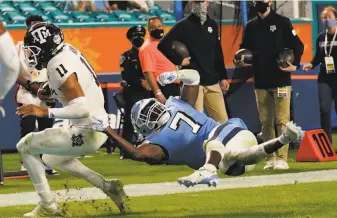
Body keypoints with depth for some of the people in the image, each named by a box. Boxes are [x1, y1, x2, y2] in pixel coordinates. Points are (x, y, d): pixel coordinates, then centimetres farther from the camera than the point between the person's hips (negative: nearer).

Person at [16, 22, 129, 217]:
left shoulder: (59, 67, -25)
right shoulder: (67, 51, 2)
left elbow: (82, 108, -29)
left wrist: (45, 112, -31)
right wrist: (50, 90, 6)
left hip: (87, 133, -10)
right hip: (99, 125, 10)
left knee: (25, 146, -2)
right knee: (52, 157, 32)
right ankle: (107, 186, 23)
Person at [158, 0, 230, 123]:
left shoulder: (212, 25, 14)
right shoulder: (184, 25, -1)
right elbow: (163, 45, -7)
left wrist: (222, 76, 16)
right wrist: (179, 60, -9)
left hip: (212, 82, 5)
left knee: (222, 120, 2)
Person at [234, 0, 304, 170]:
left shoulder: (281, 22, 0)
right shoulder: (251, 26, 11)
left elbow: (297, 45, 0)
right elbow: (245, 48, 17)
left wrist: (295, 65, -15)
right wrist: (241, 61, -5)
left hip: (281, 80, -4)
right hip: (261, 82, 4)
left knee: (282, 121, -7)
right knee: (266, 122, 5)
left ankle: (282, 158, -8)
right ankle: (270, 158, 9)